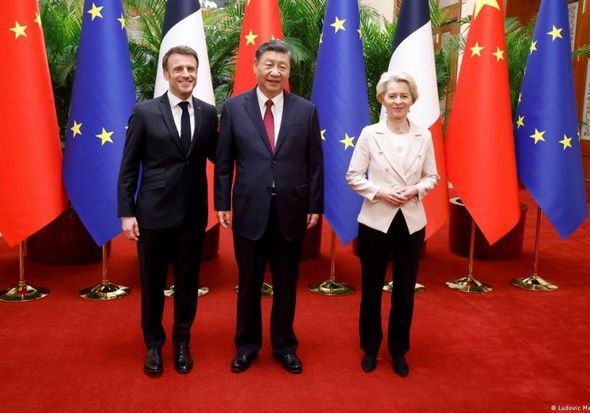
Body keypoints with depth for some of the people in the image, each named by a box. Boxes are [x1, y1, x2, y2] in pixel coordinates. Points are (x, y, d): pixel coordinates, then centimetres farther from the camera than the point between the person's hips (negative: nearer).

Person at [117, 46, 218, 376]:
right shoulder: (145, 112, -4)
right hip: (154, 212, -2)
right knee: (153, 283, 12)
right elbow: (128, 168, -3)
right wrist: (126, 212, -7)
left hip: (193, 213, 2)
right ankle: (154, 344, 31)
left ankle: (182, 342, 33)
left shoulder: (209, 113, 3)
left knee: (188, 282, 14)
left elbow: (216, 157, 7)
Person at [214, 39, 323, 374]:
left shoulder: (306, 110, 2)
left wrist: (315, 206, 1)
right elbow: (224, 162, 2)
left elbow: (315, 163, 4)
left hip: (291, 211, 1)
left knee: (286, 284, 13)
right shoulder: (234, 107, 1)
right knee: (249, 283, 12)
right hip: (249, 210, 0)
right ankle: (247, 345, 30)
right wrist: (222, 204, -1)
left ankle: (284, 345, 30)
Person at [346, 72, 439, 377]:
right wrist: (380, 192, -17)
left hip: (412, 222, 2)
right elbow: (353, 177, -4)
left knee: (405, 289, 11)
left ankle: (398, 350, 29)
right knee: (371, 288, 10)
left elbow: (432, 176, 8)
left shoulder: (423, 136, 2)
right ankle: (370, 348, 28)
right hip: (376, 221, -2)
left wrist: (416, 189, -12)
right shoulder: (369, 134, -4)